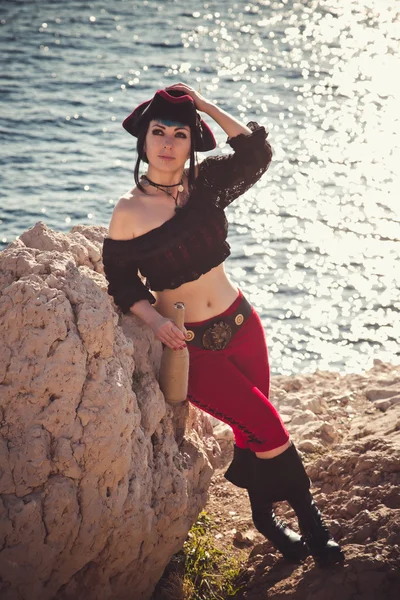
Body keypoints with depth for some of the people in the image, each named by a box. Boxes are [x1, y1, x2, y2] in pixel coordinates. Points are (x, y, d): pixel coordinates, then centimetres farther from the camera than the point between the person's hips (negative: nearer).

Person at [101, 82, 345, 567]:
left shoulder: (204, 183, -1)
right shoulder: (129, 212, -13)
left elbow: (256, 152, -7)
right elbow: (121, 282, -5)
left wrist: (205, 106, -8)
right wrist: (154, 320, -21)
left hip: (240, 325, 4)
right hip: (189, 345, -4)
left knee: (252, 431, 12)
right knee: (268, 428, -6)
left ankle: (266, 518, 35)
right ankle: (309, 520, 16)